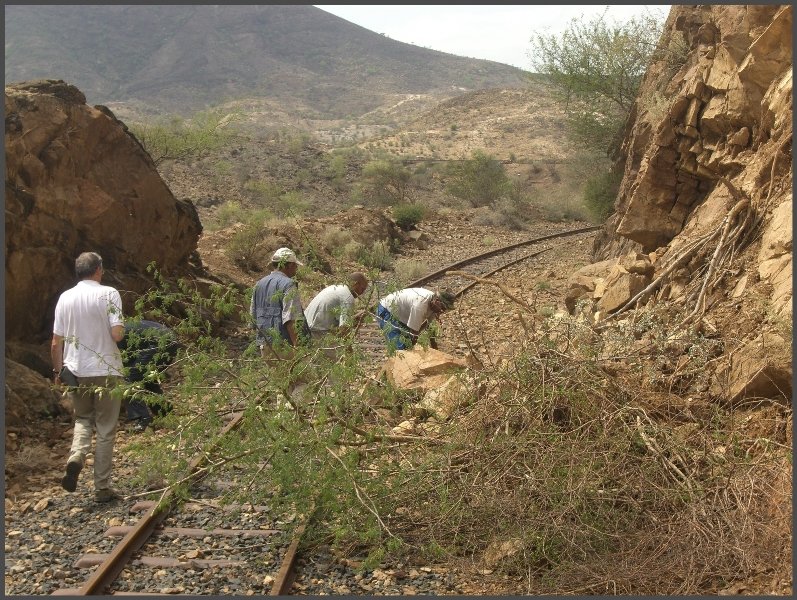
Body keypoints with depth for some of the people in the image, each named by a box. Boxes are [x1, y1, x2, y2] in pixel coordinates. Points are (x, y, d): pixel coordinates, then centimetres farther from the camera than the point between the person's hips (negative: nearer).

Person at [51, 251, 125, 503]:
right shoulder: (108, 294, -9)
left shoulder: (65, 298, 2)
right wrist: (120, 331, 5)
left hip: (75, 372, 3)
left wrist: (58, 371, 16)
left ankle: (76, 455, -5)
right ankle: (102, 488, 11)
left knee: (83, 419, 24)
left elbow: (56, 343, 4)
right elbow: (117, 333, -18)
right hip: (105, 372, -3)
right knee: (105, 431, 7)